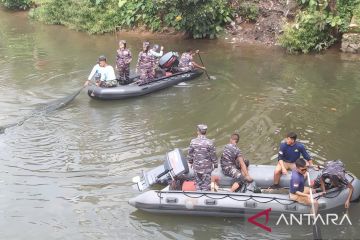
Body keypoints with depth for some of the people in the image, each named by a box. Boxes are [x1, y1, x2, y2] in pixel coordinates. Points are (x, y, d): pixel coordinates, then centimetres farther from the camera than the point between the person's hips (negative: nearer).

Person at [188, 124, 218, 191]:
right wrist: (215, 164, 5)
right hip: (207, 167, -2)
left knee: (198, 183, 18)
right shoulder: (209, 143, -17)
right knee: (206, 184, 10)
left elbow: (190, 154, 1)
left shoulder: (193, 142, -9)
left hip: (196, 166, 3)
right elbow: (213, 155, -10)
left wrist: (190, 162, 18)